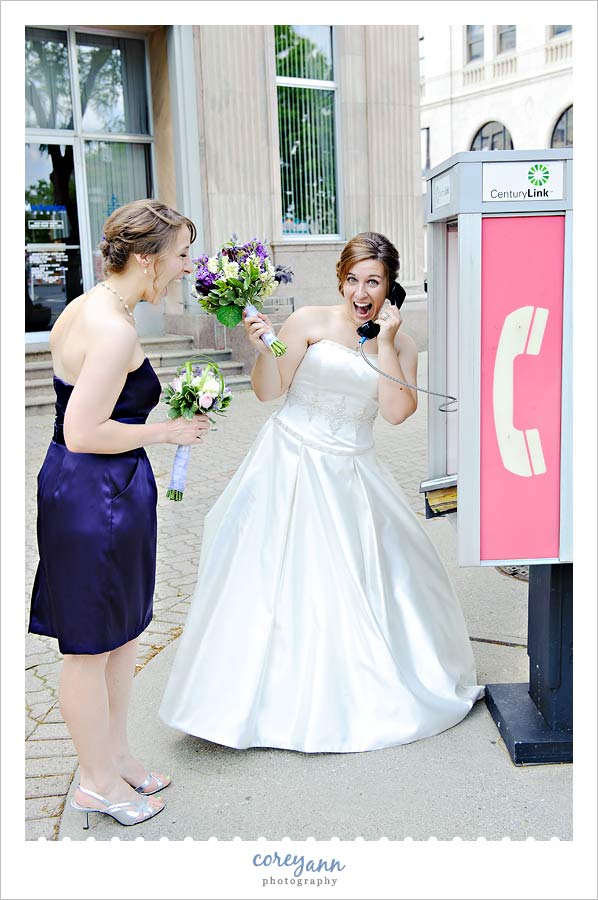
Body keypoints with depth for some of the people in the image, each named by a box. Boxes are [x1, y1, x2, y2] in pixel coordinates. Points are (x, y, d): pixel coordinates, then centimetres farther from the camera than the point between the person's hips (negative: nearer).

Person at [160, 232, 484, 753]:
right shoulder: (311, 322, -6)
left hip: (351, 472, 3)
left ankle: (363, 692, 32)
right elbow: (267, 391, -6)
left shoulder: (400, 344, 3)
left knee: (367, 574, 9)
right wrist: (264, 348, -23)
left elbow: (397, 412, -12)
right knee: (280, 574, 1)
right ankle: (277, 694, 18)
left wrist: (384, 342, -13)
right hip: (293, 463, -3)